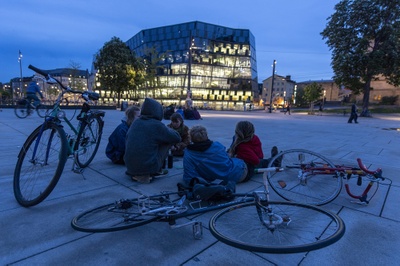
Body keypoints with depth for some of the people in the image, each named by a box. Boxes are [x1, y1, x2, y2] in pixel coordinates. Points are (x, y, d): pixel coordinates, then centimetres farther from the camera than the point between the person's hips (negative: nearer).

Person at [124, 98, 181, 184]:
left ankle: (136, 174, 20)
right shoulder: (157, 125, -10)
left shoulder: (135, 123, 5)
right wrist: (168, 130, 19)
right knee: (168, 141, 7)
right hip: (148, 166, -6)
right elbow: (177, 138, -2)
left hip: (130, 167, 6)